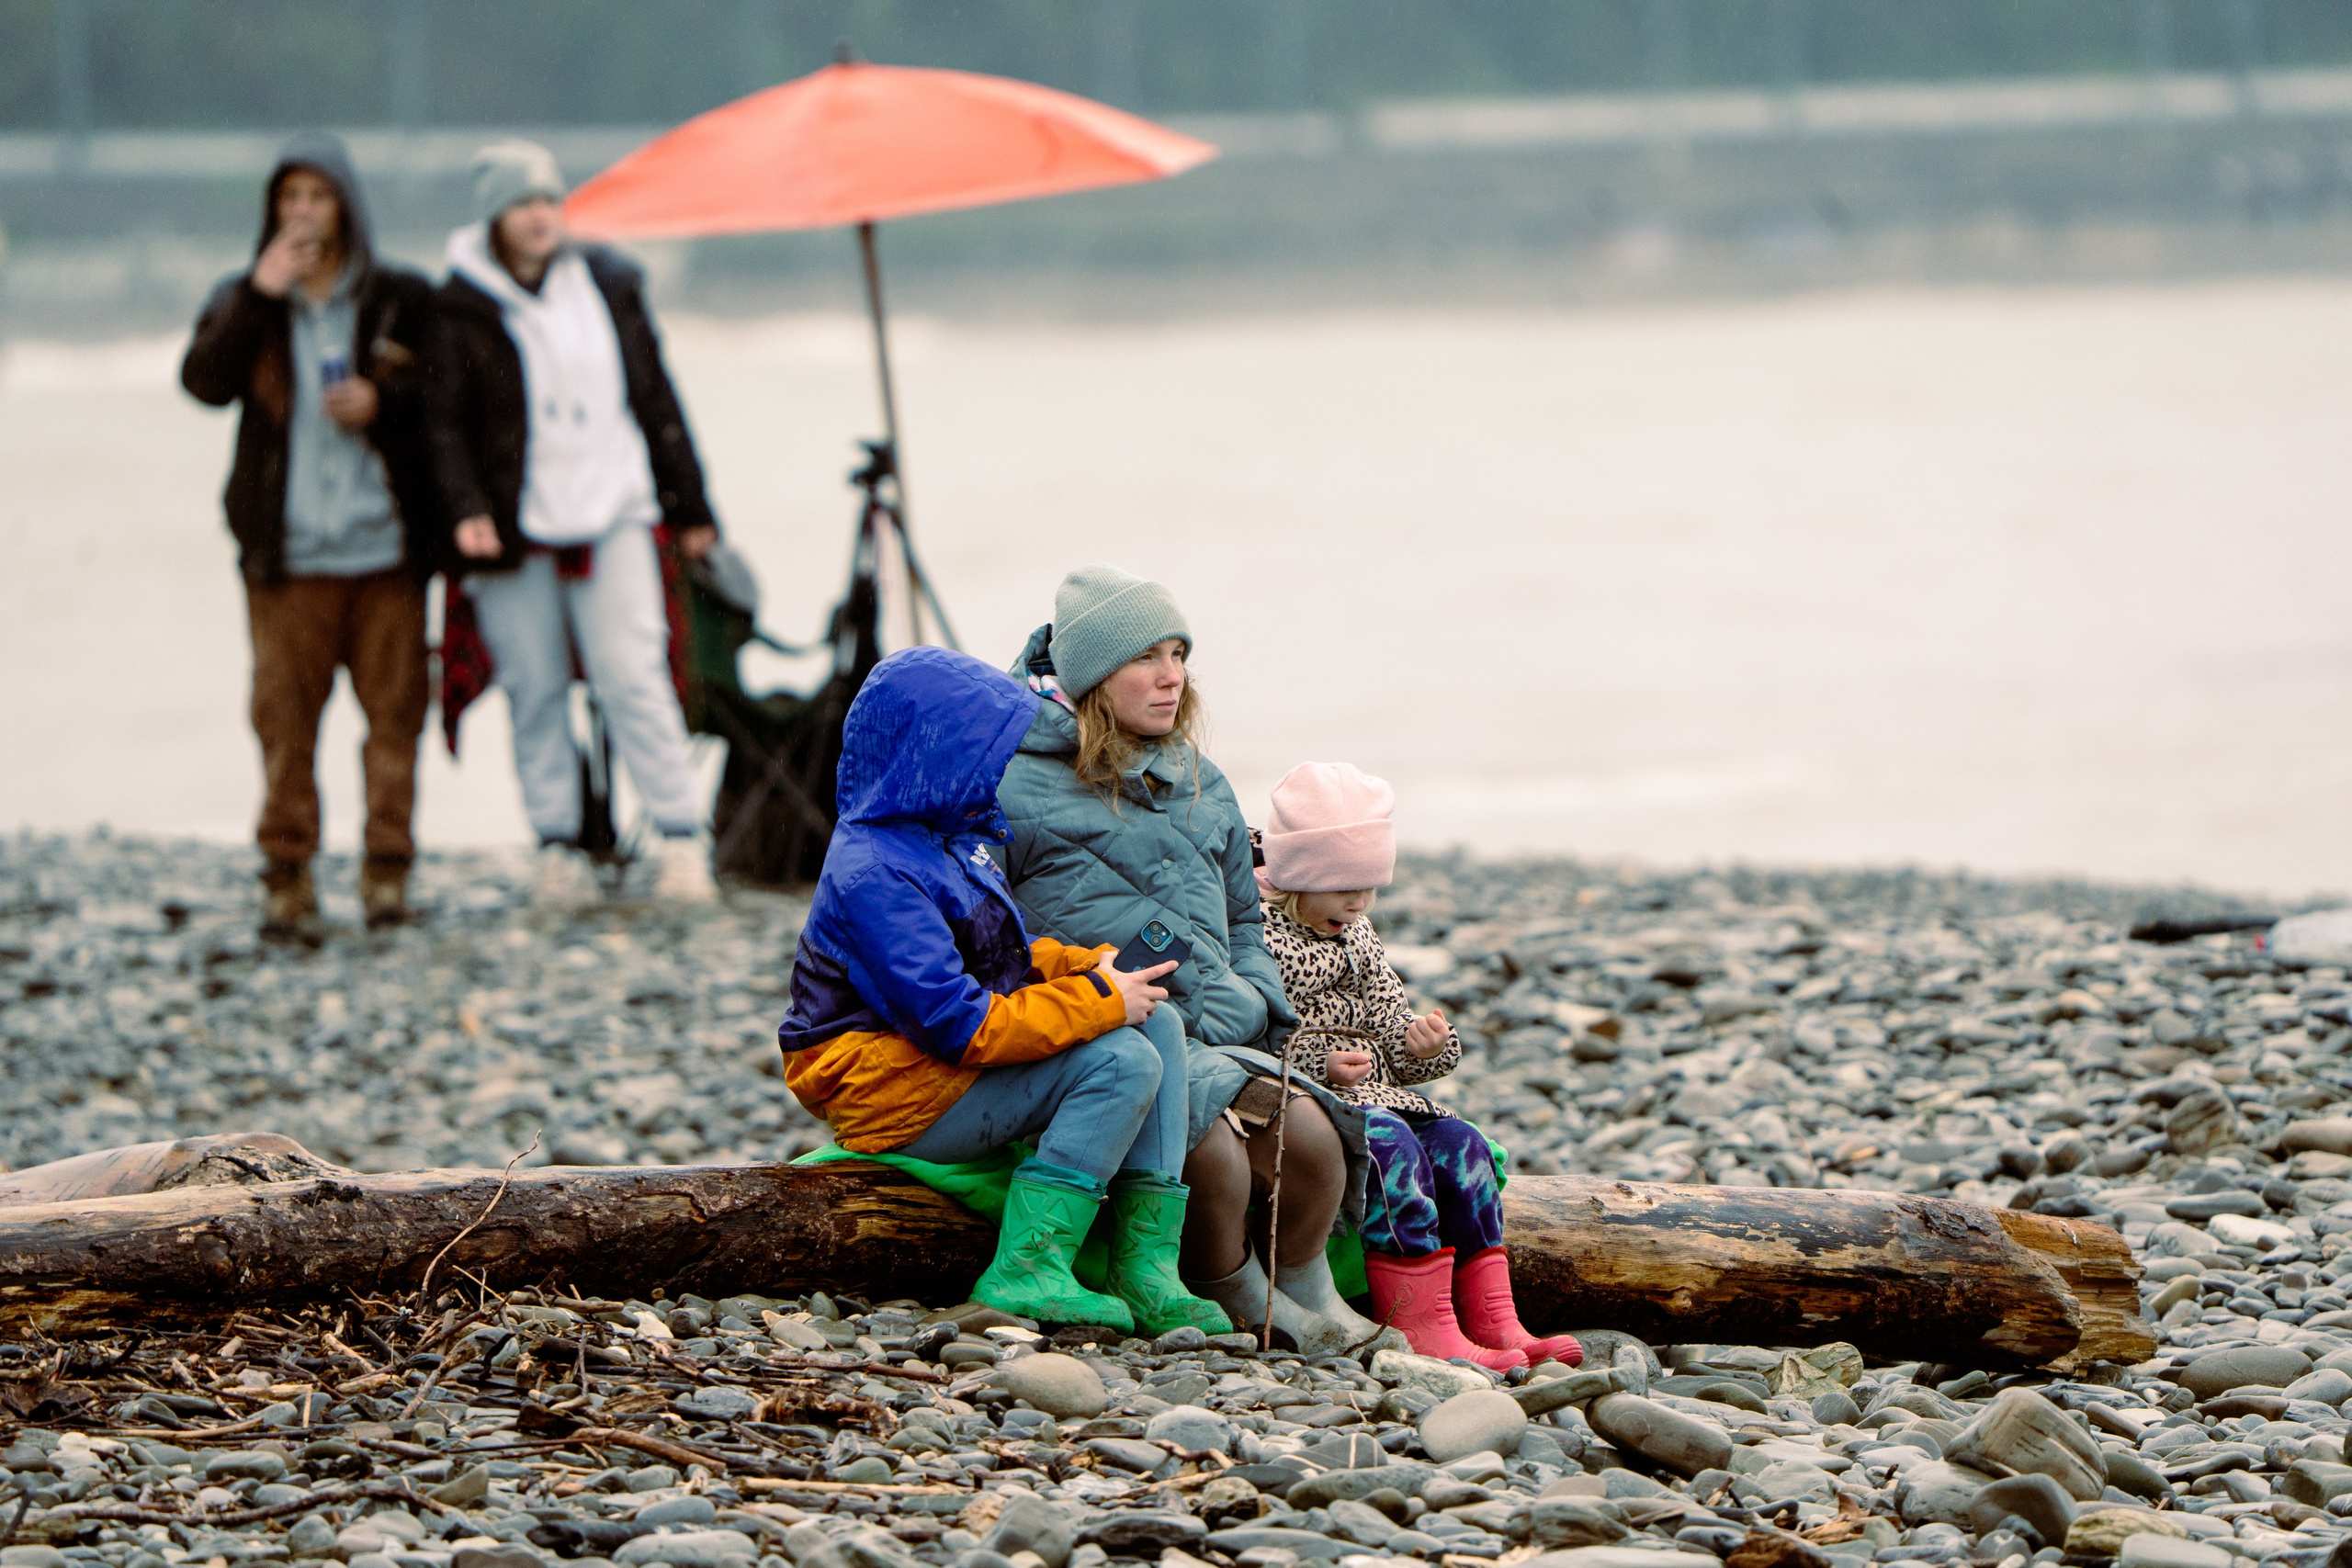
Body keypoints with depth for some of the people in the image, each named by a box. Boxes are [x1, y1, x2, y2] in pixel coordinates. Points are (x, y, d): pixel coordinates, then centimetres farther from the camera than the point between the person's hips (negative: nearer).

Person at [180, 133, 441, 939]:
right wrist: (259, 298, -16)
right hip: (287, 549, 0)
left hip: (385, 542, 0)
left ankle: (387, 870, 6)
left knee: (394, 709, -1)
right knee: (284, 716, -2)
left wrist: (383, 404, -9)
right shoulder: (244, 301, 9)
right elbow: (205, 381, -8)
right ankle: (287, 878, 3)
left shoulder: (402, 300, 7)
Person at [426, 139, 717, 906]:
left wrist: (688, 505, 17)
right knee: (535, 689, 2)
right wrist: (466, 508, -18)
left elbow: (654, 399, 15)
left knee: (632, 675, -7)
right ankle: (558, 848, 11)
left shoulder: (607, 284, 9)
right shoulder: (461, 308, 0)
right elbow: (446, 422, -2)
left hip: (611, 516, 1)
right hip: (514, 526, -1)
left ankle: (683, 841, -5)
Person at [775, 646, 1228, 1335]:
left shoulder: (947, 836, 11)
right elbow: (960, 1026, -26)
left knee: (1157, 1022, -2)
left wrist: (1091, 964, -1)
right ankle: (1025, 1273, -22)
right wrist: (1099, 999, -18)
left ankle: (1144, 1271, -10)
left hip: (949, 1070, 10)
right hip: (895, 1095, -10)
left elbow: (1001, 954, 20)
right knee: (1122, 1064, -22)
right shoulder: (872, 877, -22)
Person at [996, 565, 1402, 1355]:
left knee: (1312, 1135, -22)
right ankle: (1247, 1313, -7)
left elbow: (1241, 918, 29)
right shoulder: (1020, 789, -3)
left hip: (1211, 1038, 6)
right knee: (1216, 1149, -32)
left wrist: (1252, 1005, 8)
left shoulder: (1201, 787, 19)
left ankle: (1311, 1305, 2)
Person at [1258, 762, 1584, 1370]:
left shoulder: (1356, 934, 20)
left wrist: (1424, 1046, -4)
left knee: (1459, 1142, -13)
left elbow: (1389, 1033, 20)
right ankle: (1422, 1325, -36)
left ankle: (1492, 1317, -18)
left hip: (1375, 1092, 8)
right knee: (1390, 1146, -31)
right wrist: (1316, 1062, -26)